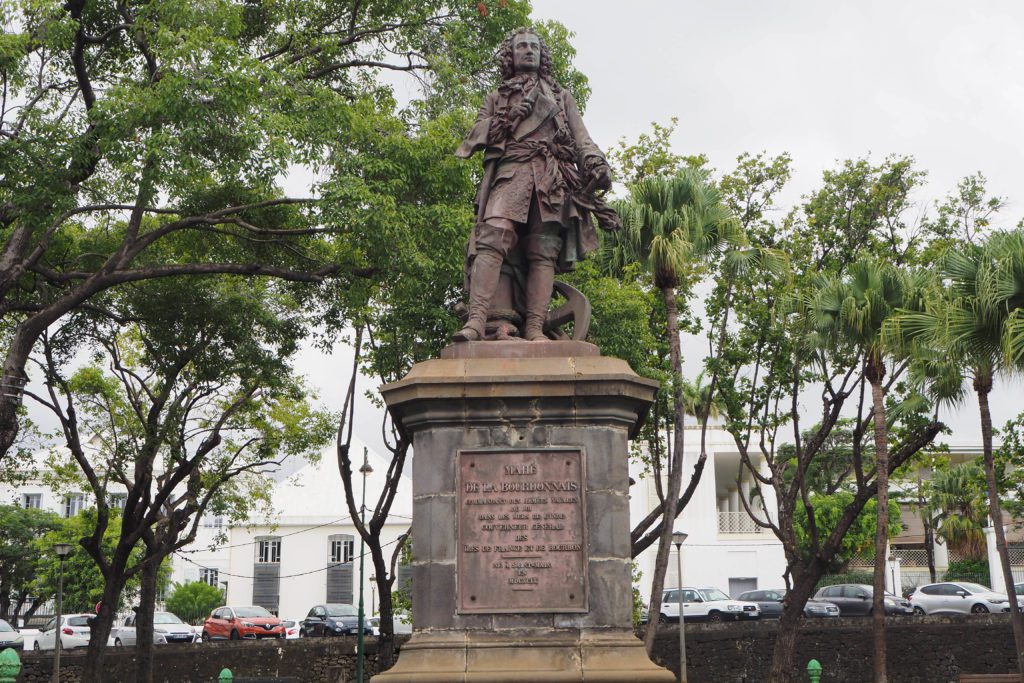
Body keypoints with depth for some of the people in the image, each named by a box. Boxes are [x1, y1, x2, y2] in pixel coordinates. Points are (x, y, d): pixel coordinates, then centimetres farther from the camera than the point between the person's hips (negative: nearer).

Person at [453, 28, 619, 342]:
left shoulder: (561, 96, 31)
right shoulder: (497, 98, 30)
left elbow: (581, 138, 18)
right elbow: (475, 136, 16)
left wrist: (596, 163, -2)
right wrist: (502, 122, -3)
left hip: (551, 177, 1)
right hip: (509, 172, -1)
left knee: (543, 253, -13)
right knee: (494, 239, -24)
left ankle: (534, 329, -22)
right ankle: (477, 320, -36)